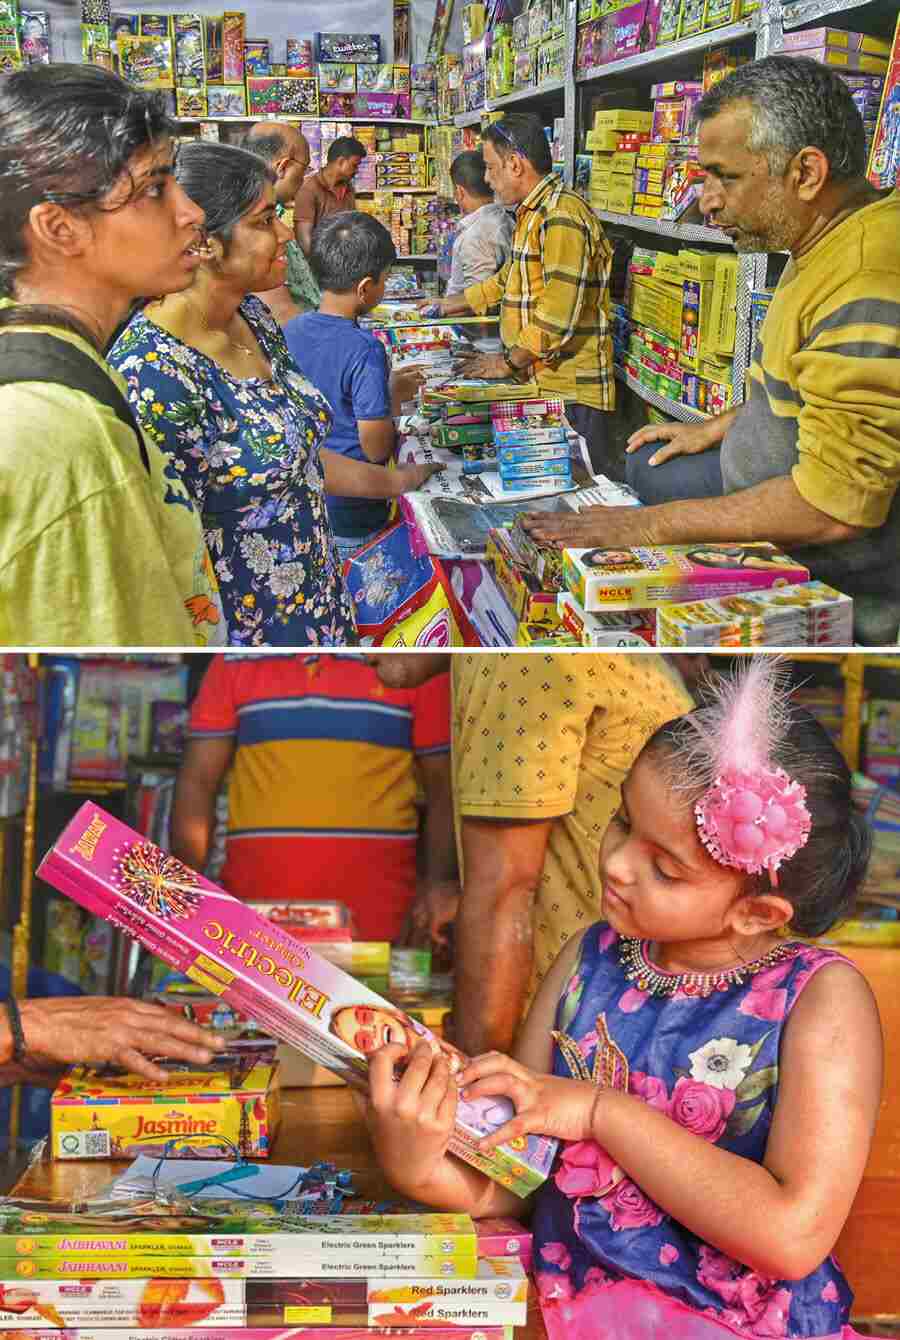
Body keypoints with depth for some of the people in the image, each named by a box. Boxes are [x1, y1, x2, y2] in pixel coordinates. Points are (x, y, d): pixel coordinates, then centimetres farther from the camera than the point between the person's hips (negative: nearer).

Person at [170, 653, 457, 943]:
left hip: (375, 902, -1)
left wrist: (439, 882, -7)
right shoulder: (234, 663, 7)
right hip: (255, 898, 1)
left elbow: (443, 785, 6)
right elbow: (198, 780, 6)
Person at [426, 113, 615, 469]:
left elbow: (558, 314, -23)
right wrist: (449, 306, 34)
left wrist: (508, 362, -13)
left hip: (569, 392, -10)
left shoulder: (561, 216, -16)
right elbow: (509, 280, 33)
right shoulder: (533, 214, 19)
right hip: (539, 383, 10)